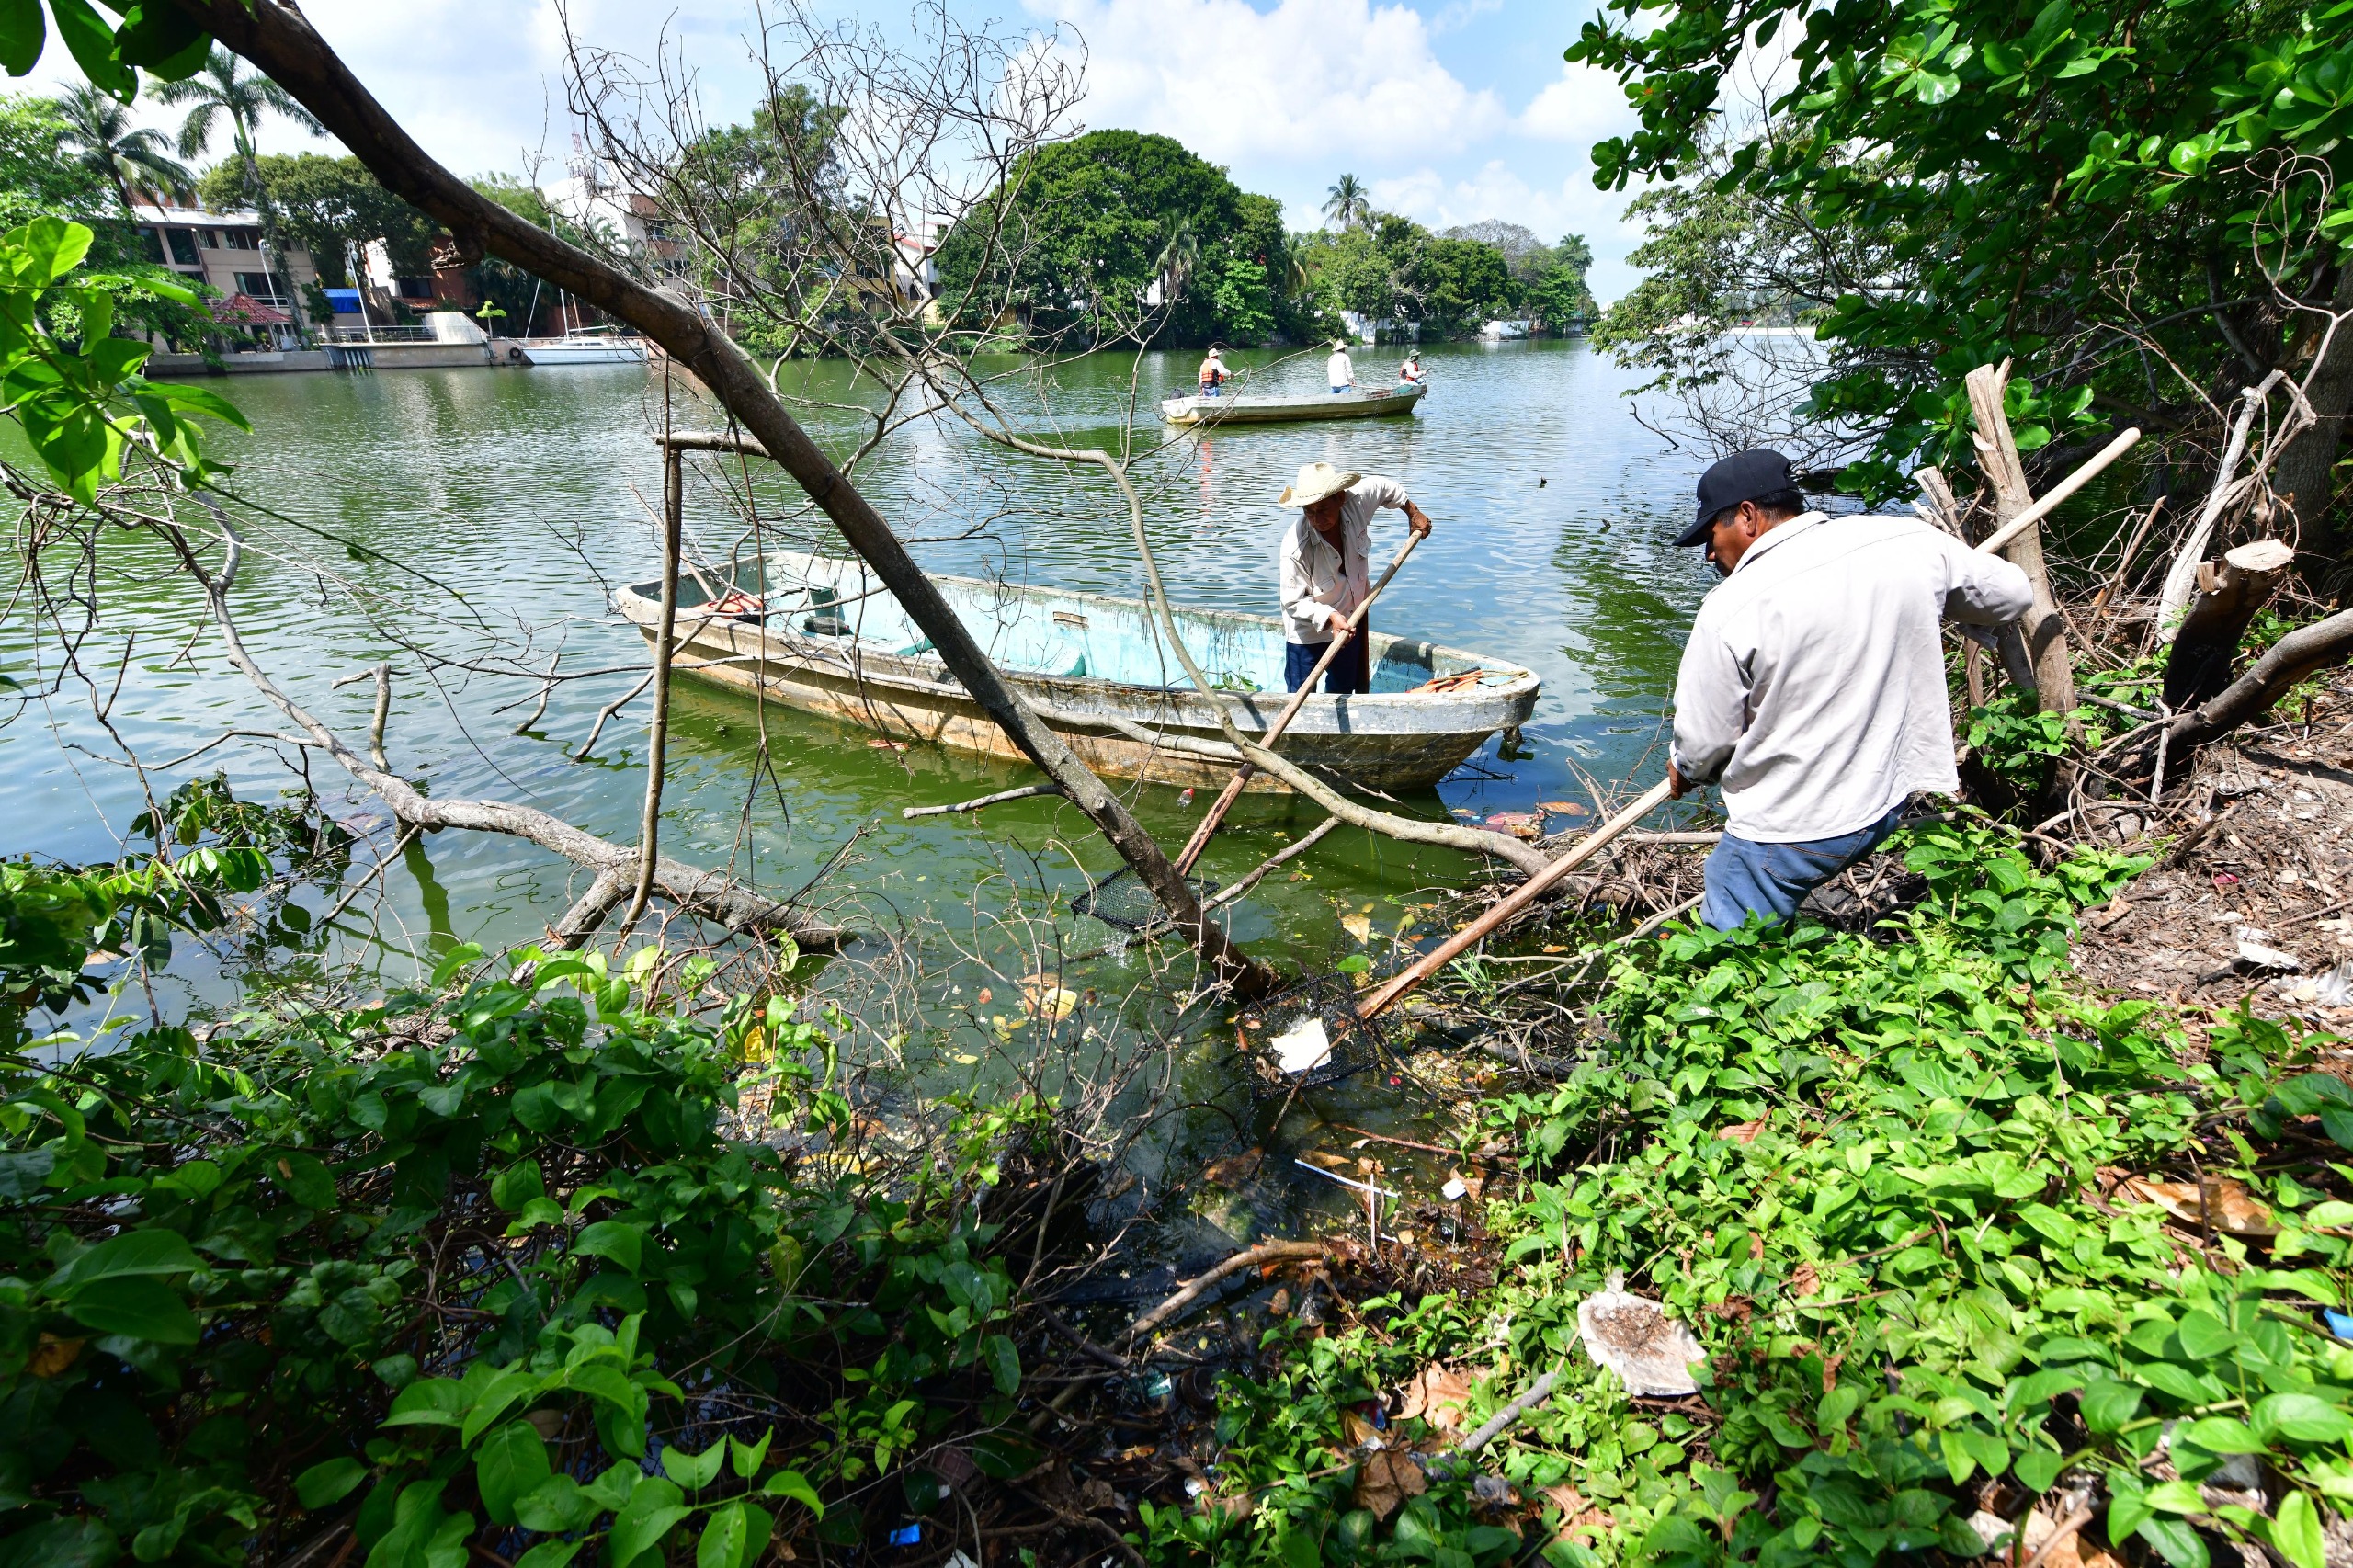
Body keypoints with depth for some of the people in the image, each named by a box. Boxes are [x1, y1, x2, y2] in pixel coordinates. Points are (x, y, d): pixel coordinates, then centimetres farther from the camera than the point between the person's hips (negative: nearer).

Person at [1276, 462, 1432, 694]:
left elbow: (1383, 486, 4)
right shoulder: (1295, 548, -35)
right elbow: (1294, 602, -26)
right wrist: (1330, 616, -39)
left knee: (1343, 690, 21)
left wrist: (1413, 512, 15)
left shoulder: (1357, 502, -21)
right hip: (1307, 632, -6)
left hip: (1350, 622, 6)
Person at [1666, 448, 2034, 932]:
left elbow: (1703, 745, -10)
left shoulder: (1732, 608, -18)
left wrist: (1685, 772, 13)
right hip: (1890, 804, 7)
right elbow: (2012, 595, 14)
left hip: (1785, 833, -6)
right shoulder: (1911, 543, -3)